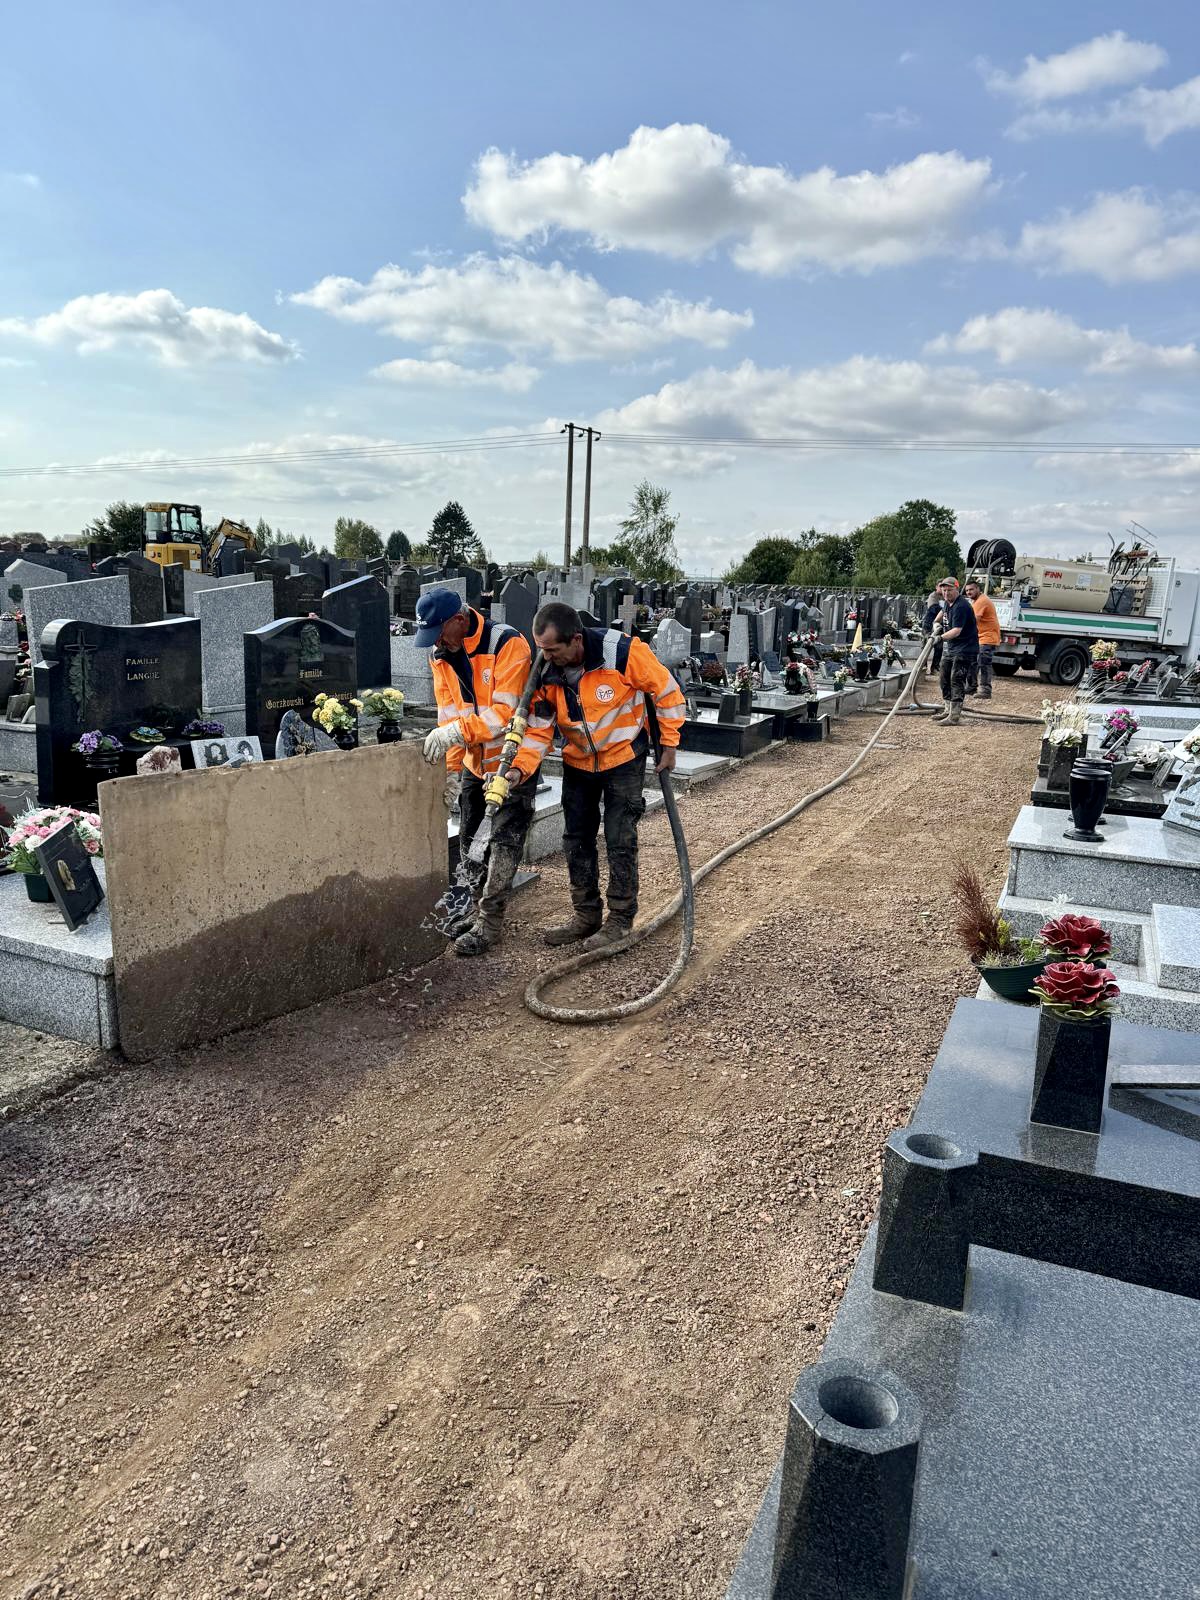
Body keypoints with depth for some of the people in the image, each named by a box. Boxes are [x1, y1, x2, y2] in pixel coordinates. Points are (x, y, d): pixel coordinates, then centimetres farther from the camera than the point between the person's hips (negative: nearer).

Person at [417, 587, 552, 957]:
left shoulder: (508, 644, -24)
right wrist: (448, 761, -15)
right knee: (469, 838, 13)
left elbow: (505, 712, -29)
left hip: (515, 759, -7)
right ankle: (478, 905, 29)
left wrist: (456, 732, -37)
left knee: (504, 841, -7)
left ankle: (489, 922, 1)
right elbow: (450, 715, -3)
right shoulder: (441, 655, -2)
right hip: (475, 761, 7)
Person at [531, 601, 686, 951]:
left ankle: (621, 919, 13)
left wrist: (669, 745, -8)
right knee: (576, 840, 10)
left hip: (623, 758, -5)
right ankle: (586, 915, 24)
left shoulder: (623, 652, -28)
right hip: (577, 762, 5)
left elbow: (667, 691, -15)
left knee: (620, 840, -2)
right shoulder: (547, 670, -15)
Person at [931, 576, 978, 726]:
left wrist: (942, 637, -41)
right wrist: (936, 622, 14)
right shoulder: (947, 602, 9)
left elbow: (957, 630, -30)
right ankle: (947, 710, 26)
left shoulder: (961, 606, -22)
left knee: (957, 680, -14)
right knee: (945, 679, 15)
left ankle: (955, 715, -14)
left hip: (965, 648, -10)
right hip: (951, 648, 10)